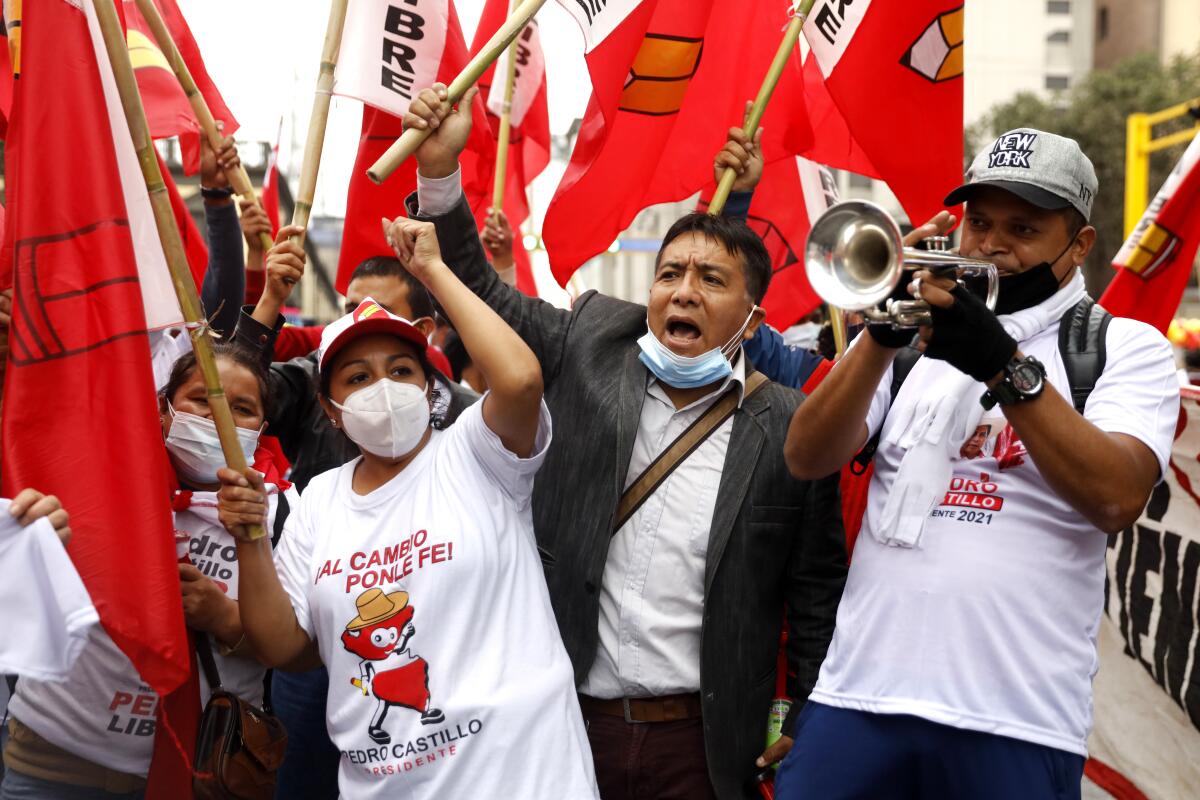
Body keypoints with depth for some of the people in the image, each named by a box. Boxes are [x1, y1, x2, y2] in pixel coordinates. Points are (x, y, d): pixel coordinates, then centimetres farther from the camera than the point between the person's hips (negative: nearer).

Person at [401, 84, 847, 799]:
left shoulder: (789, 429, -3)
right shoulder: (593, 344, 5)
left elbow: (816, 593, 2)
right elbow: (480, 293, 9)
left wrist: (806, 729, 2)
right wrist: (439, 169, -5)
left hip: (700, 741, -2)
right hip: (564, 722, 2)